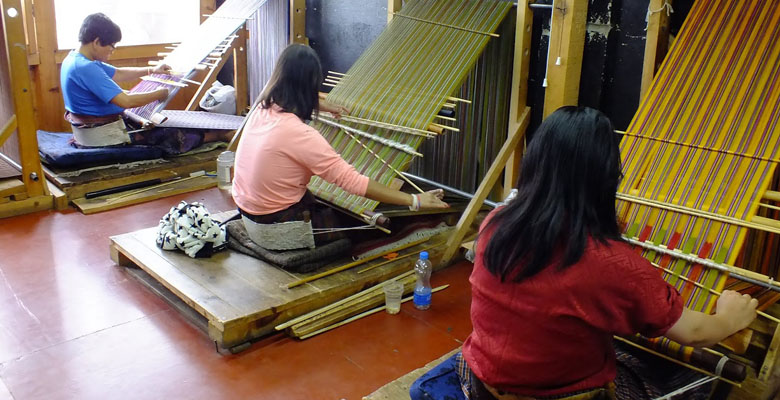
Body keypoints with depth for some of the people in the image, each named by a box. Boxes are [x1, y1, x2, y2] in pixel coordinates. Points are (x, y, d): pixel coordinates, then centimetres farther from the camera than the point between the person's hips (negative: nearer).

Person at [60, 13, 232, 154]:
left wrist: (151, 70, 14)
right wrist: (159, 94, -17)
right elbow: (126, 101, -31)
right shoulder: (86, 69, -28)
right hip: (101, 135, -11)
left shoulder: (74, 59, 5)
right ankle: (219, 135, 8)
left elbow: (118, 74, 17)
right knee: (166, 133, -2)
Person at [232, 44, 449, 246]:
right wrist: (414, 200, -28)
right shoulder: (301, 135, -30)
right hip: (277, 220, -8)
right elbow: (353, 181, -31)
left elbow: (291, 100, 23)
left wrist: (326, 107, 38)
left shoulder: (264, 109, -5)